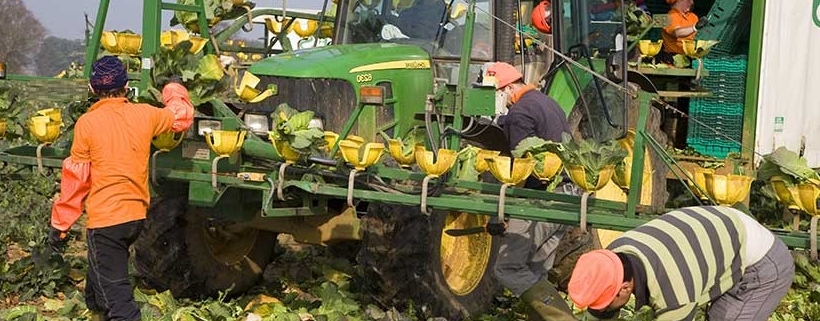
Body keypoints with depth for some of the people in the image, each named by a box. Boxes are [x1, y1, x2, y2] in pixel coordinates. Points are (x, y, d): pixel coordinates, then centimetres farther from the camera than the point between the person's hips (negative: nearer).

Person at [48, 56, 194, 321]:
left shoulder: (87, 122, -10)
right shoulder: (145, 114, 1)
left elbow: (75, 179, -7)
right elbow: (183, 117, 19)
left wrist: (59, 224, 1)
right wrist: (174, 90, 38)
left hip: (104, 219, -6)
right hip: (137, 214, 6)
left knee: (116, 294, -7)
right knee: (101, 272, 29)